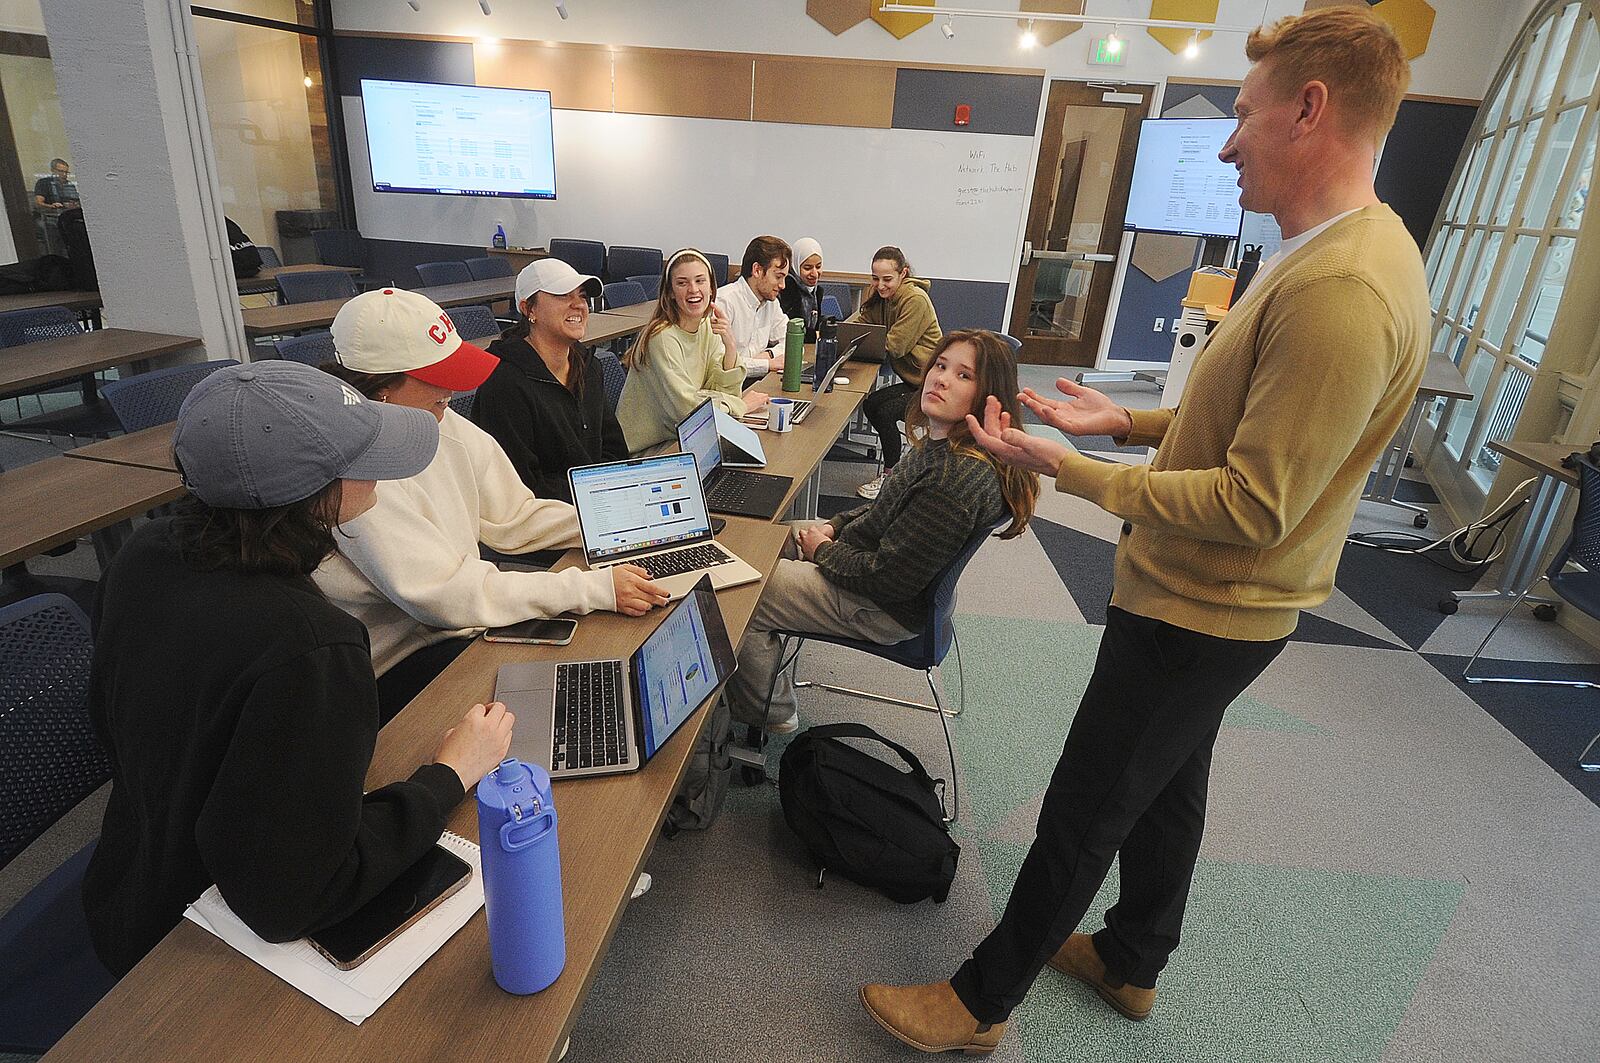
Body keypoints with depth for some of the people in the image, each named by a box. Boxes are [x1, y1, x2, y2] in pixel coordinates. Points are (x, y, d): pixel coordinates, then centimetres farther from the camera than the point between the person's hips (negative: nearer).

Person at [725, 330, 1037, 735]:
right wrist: (834, 526, 2)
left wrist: (823, 551, -12)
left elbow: (888, 578, -28)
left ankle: (771, 713, 21)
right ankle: (773, 686, 29)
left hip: (885, 608, -10)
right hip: (868, 558, 10)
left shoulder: (959, 478, -32)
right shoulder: (942, 441, -1)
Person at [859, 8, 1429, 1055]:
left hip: (1200, 615, -10)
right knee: (1168, 784, 24)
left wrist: (1068, 467, -25)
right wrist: (1129, 420, 6)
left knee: (1082, 813, 4)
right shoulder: (1328, 253, 7)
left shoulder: (1342, 291, -27)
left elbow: (1252, 507, -29)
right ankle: (1133, 962, 47)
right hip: (1206, 604, 10)